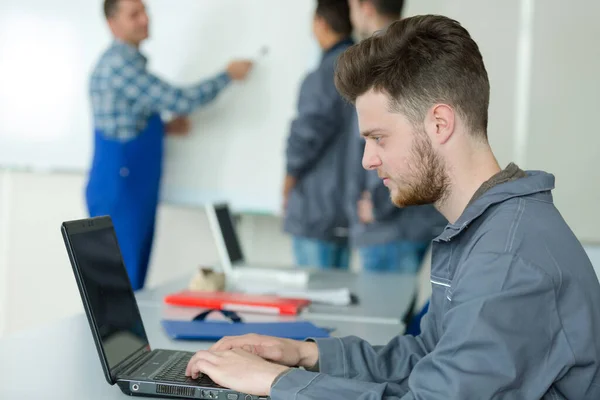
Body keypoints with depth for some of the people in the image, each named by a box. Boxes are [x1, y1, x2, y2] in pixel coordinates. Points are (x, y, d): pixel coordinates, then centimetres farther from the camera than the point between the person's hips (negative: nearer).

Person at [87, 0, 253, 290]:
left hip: (135, 190, 10)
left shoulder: (126, 60, 15)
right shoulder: (120, 63, -17)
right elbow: (181, 101, -19)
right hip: (118, 190, -10)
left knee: (132, 285, 12)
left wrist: (164, 128, 8)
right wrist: (228, 75, -6)